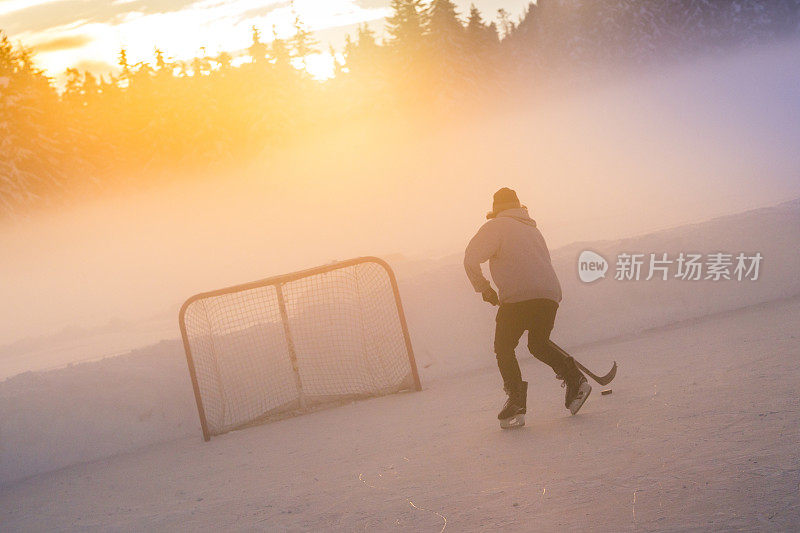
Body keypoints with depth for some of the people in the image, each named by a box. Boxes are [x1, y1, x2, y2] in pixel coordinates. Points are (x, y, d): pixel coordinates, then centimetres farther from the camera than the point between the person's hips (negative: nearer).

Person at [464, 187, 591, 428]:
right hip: (550, 294, 7)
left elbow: (471, 260, -4)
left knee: (504, 347, 4)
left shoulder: (496, 227, 5)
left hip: (519, 297, -7)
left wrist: (484, 288, 9)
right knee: (539, 344, 26)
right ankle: (574, 379, 10)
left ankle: (516, 403, -8)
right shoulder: (532, 229, 28)